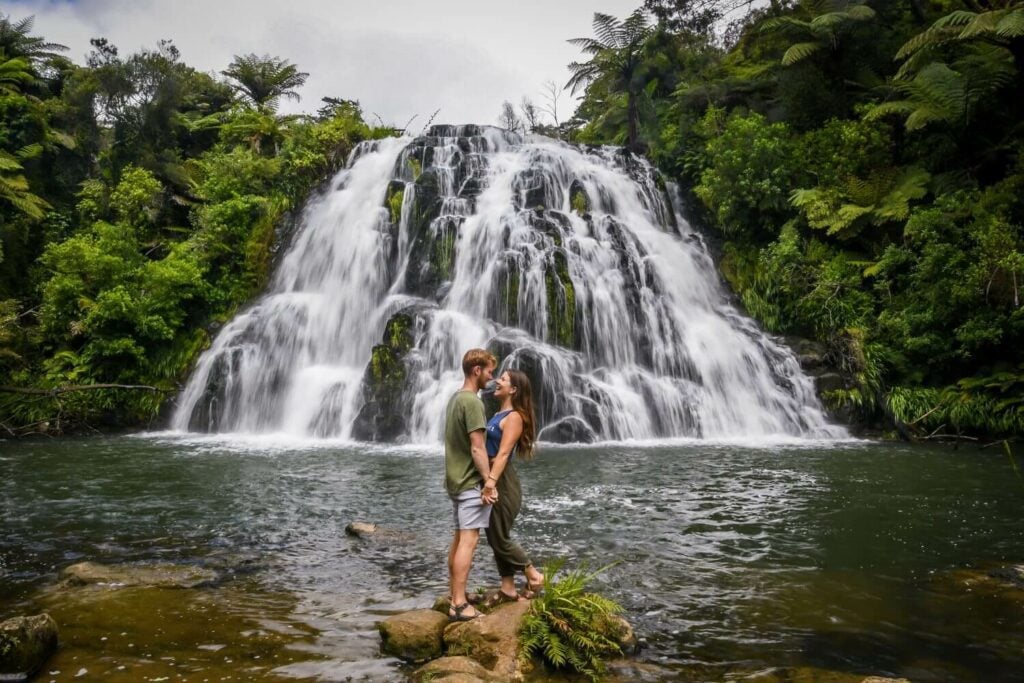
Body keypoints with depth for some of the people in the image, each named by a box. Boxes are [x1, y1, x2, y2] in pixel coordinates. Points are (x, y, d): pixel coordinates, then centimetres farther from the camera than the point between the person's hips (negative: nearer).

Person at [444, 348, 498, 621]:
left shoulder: (454, 398, 12)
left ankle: (454, 596, 23)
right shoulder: (472, 402, -17)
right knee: (469, 540, -7)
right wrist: (489, 481, -16)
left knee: (458, 538, 15)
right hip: (471, 482, -10)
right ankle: (459, 605, -6)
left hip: (455, 480, 10)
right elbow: (477, 448, -21)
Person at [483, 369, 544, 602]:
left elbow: (503, 453, -23)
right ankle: (508, 589, 20)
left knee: (500, 538, -2)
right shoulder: (499, 414, 14)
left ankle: (534, 575, 15)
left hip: (503, 481, -9)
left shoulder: (514, 417, -13)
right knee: (494, 538, 11)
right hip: (492, 478, 9)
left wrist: (491, 482, -31)